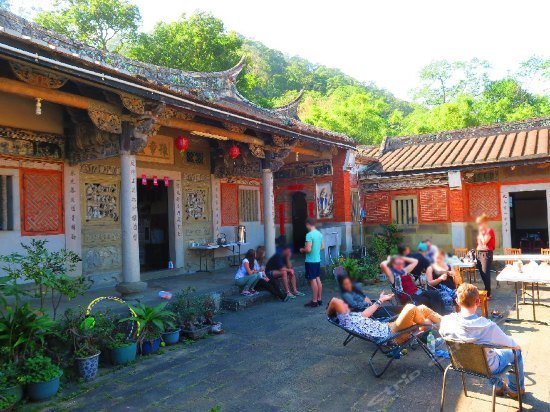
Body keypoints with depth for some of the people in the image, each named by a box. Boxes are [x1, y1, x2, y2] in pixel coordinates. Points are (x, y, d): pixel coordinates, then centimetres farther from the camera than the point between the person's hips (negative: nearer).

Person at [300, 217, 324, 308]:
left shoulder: (309, 235, -19)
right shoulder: (319, 234, 7)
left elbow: (308, 249, -23)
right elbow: (322, 246, 16)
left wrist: (302, 250, -4)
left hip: (310, 261, -8)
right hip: (317, 260, 8)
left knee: (313, 280, -3)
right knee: (318, 279, 13)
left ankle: (314, 301, 3)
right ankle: (319, 299, 20)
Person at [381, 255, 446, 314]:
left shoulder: (405, 271, 24)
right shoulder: (392, 274, 1)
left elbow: (415, 261, 35)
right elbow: (383, 265, -19)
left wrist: (403, 258, 26)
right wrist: (389, 261, 4)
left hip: (417, 292, 8)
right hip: (408, 296, -8)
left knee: (435, 293, -16)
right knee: (426, 301, -32)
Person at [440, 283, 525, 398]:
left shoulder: (446, 321, -26)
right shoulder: (488, 326, -35)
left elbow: (442, 334, -3)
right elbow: (509, 343, -16)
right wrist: (516, 345, 10)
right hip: (488, 367, -4)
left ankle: (498, 386, 48)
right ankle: (514, 389, 43)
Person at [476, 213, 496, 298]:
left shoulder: (490, 231, -9)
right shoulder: (481, 231, 13)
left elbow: (484, 241, -20)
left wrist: (480, 233, -11)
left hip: (486, 253, -8)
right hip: (479, 253, 8)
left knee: (486, 274, -7)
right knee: (482, 273, 12)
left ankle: (488, 294, -1)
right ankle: (487, 291, 24)